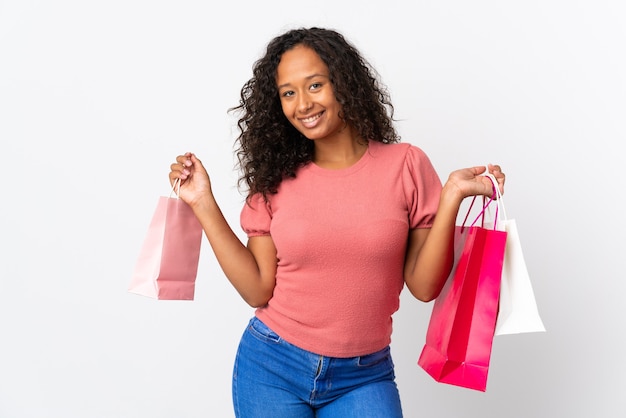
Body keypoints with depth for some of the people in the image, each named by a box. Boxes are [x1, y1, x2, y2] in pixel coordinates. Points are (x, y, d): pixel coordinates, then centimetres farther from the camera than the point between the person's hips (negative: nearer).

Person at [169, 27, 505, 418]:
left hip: (364, 376, -1)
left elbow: (423, 287, -6)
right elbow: (258, 290, -6)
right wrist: (204, 204, -7)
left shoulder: (405, 165, -5)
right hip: (272, 367, 1)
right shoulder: (275, 178, -1)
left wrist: (451, 198, -16)